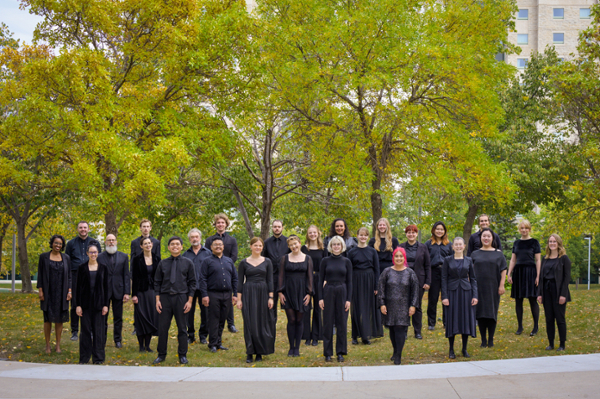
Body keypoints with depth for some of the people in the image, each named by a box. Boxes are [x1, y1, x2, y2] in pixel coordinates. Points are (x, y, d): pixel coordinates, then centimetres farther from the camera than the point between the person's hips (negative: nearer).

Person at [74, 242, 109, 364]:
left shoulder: (103, 267, 4)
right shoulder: (82, 267, 2)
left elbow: (106, 287, 5)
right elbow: (78, 287, 1)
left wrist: (105, 305, -1)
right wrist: (78, 305, -5)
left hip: (98, 302, 0)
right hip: (85, 302, 0)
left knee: (98, 330, 3)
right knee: (85, 330, 4)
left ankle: (98, 357, 11)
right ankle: (84, 357, 13)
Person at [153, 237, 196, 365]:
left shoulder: (187, 263, 4)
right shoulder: (162, 263, 7)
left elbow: (192, 283, 4)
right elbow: (157, 282, 9)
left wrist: (189, 301, -4)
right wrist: (157, 300, 0)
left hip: (181, 297, -1)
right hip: (165, 297, 1)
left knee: (182, 328, 4)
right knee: (163, 327, 3)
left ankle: (182, 355, 14)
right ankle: (161, 354, 15)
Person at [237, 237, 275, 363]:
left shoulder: (267, 262, 6)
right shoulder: (244, 262, 3)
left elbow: (270, 280, 5)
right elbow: (240, 281, 4)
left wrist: (271, 297, -3)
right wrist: (239, 299, -2)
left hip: (263, 293, 1)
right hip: (248, 294, -1)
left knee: (263, 322, 2)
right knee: (250, 323, -2)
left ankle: (260, 352, 12)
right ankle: (250, 353, 4)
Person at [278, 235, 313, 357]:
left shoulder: (307, 259, 6)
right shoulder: (285, 258, 6)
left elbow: (310, 277, 5)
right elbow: (281, 276, 4)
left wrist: (309, 293, -2)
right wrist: (280, 292, -4)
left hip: (301, 292, 0)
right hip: (289, 292, 0)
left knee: (299, 320, 2)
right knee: (291, 320, -3)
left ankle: (297, 348, 10)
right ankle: (291, 347, 7)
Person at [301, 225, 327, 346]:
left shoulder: (323, 249, 7)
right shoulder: (304, 248, 4)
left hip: (318, 279, 1)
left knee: (317, 308, 4)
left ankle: (316, 337, 10)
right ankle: (307, 337, 7)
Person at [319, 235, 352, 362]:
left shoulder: (346, 262, 5)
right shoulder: (325, 261, 4)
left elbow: (349, 281, 5)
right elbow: (321, 280, 5)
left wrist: (348, 299, -2)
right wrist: (321, 297, -3)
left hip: (342, 292, 1)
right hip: (328, 292, 0)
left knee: (342, 322, 2)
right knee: (328, 323, 2)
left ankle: (340, 352, 12)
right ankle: (328, 353, 10)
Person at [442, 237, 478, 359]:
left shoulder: (468, 260, 6)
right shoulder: (448, 260, 1)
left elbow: (473, 279, 7)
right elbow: (444, 279, -1)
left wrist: (475, 295, -2)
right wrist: (444, 296, -8)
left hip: (465, 292, 2)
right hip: (452, 292, -2)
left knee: (466, 320, 3)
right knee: (452, 320, 0)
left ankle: (464, 349, 14)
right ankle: (451, 350, 10)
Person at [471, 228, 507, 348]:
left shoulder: (498, 254, 5)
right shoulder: (475, 254, 8)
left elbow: (503, 270, 4)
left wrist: (501, 285, -5)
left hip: (493, 287, -1)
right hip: (479, 287, 1)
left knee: (492, 312, 0)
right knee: (481, 313, 1)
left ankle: (491, 339, 8)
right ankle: (483, 340, 8)